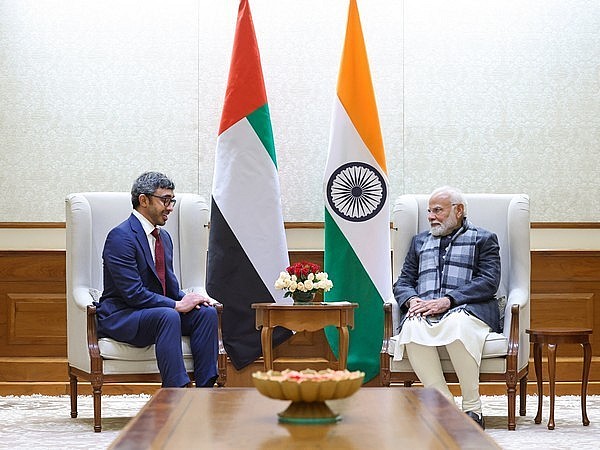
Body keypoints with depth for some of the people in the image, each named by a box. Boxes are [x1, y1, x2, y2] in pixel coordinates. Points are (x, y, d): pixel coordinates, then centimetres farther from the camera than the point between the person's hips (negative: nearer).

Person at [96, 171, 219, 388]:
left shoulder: (164, 237, 14)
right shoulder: (120, 236, -14)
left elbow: (170, 285, 18)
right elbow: (133, 293, -21)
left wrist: (188, 299, -5)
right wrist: (177, 305, -20)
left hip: (156, 310, 9)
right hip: (120, 317, -8)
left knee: (206, 312, -14)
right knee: (168, 316, -36)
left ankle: (205, 389, -17)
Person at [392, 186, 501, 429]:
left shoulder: (483, 239, 16)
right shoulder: (420, 241, 30)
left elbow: (489, 283, 0)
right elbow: (402, 283, 22)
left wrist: (447, 300, -13)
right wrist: (412, 300, -4)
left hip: (465, 309, -3)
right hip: (424, 311, 3)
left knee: (458, 325, -40)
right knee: (412, 328, -35)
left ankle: (472, 408, -26)